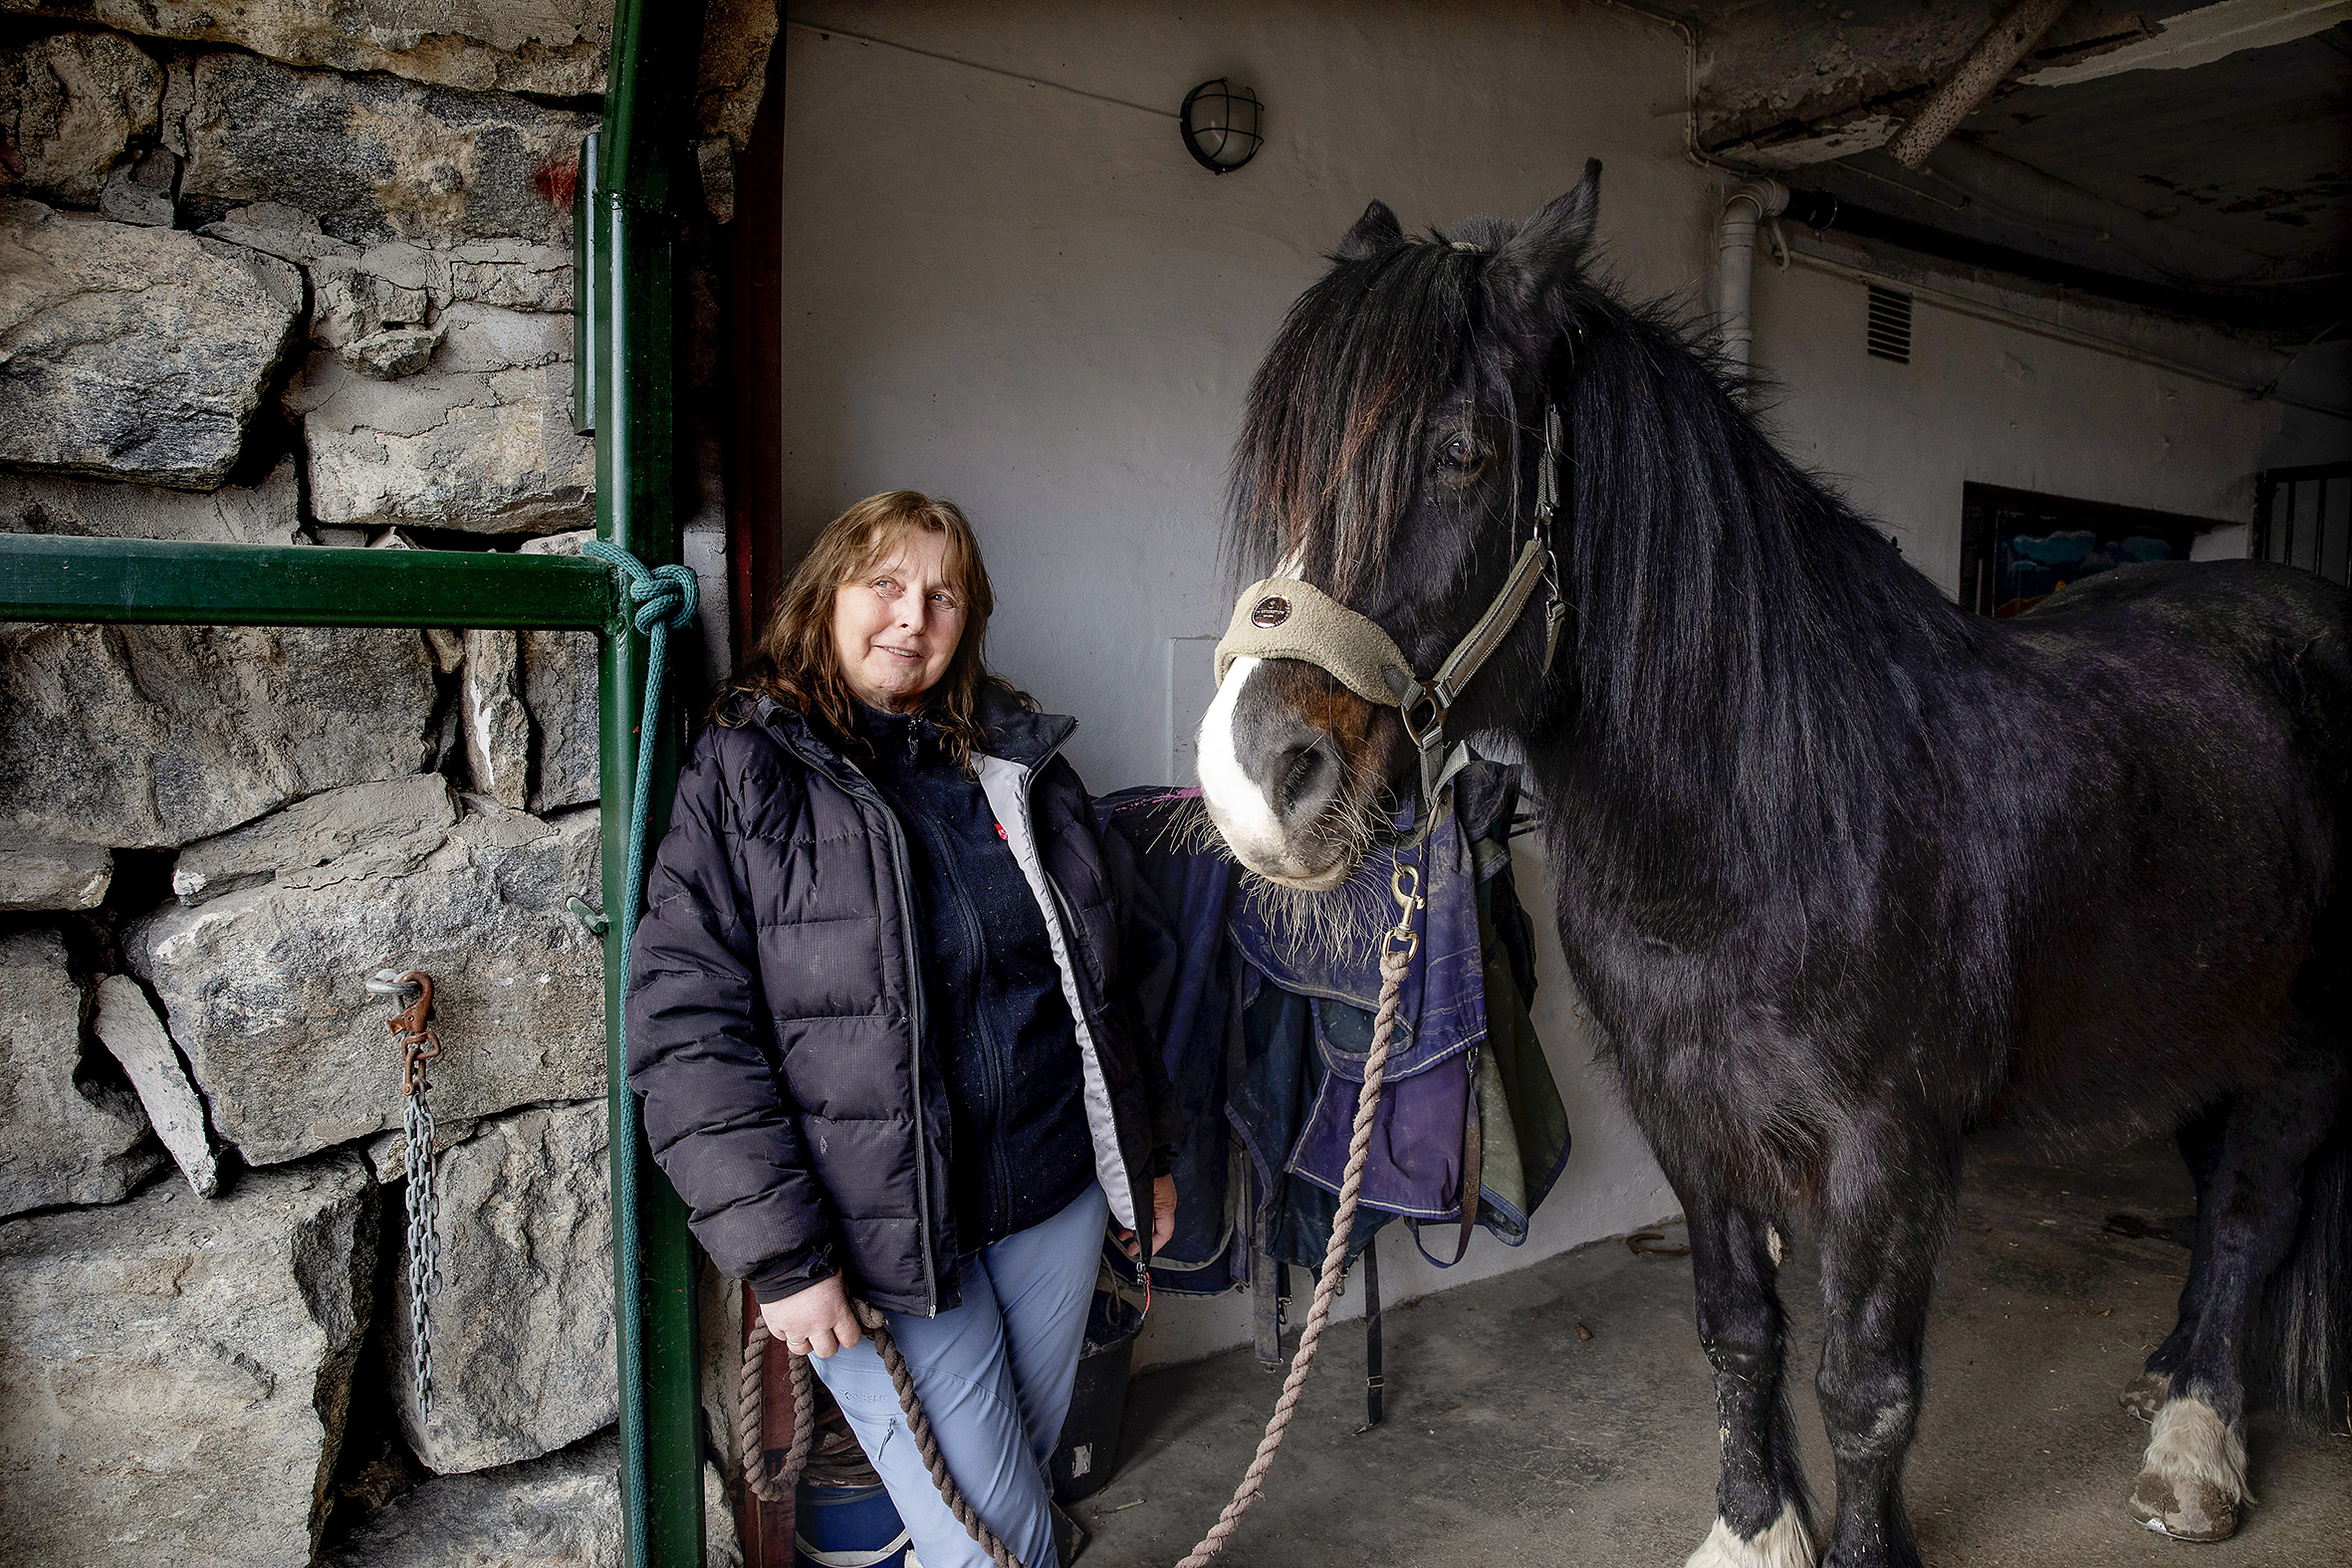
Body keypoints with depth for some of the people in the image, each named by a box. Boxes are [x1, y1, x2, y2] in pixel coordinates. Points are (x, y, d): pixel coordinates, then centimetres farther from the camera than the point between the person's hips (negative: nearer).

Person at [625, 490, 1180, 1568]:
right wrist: (779, 1257, -16)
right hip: (881, 1232, -5)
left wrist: (1148, 1153, 15)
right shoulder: (743, 774, -7)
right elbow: (686, 1031, -12)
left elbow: (1116, 972, 15)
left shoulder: (1020, 759, 8)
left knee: (1027, 1468, 20)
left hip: (1056, 1196, 5)